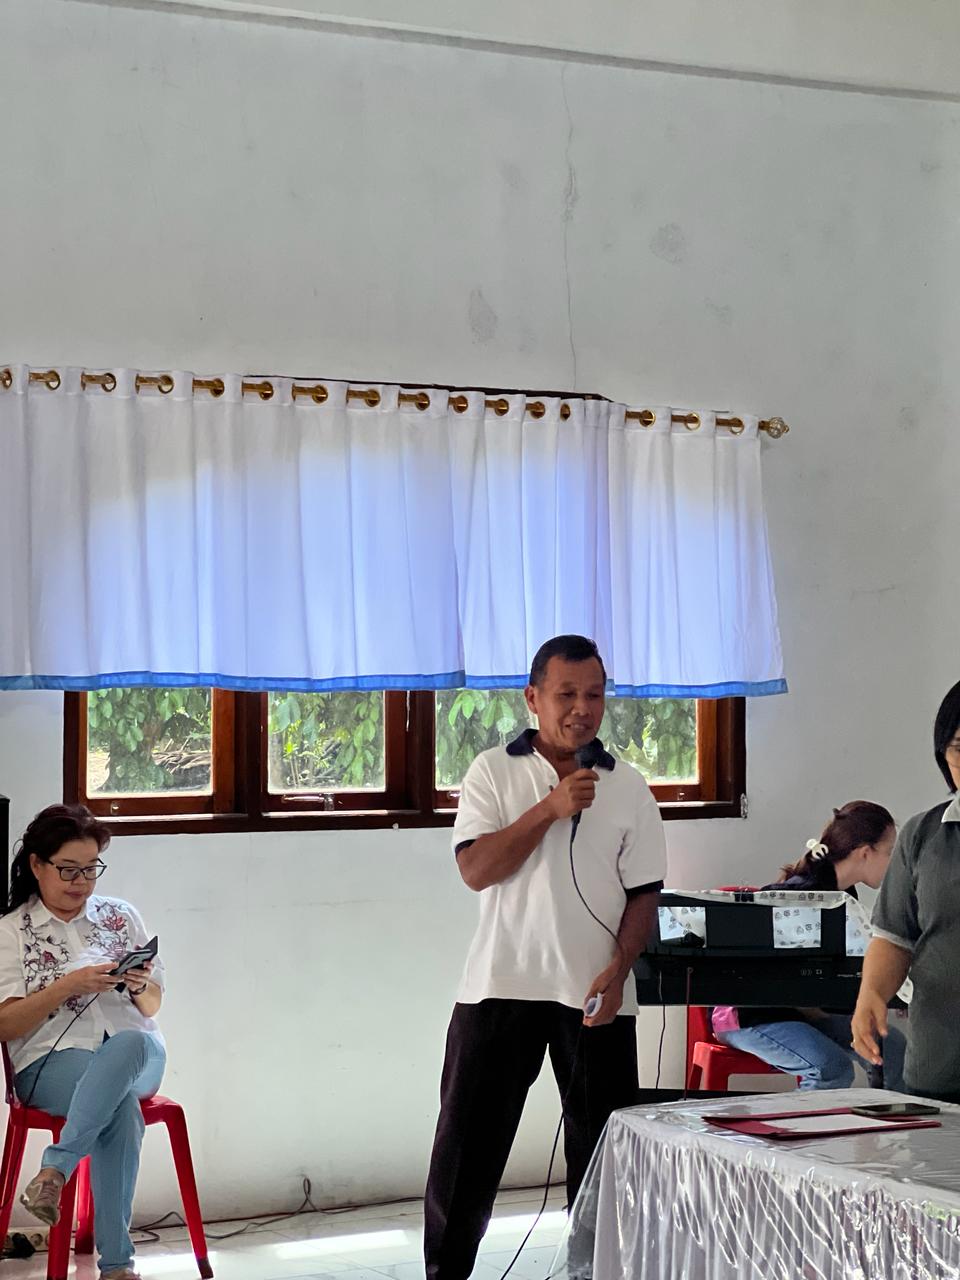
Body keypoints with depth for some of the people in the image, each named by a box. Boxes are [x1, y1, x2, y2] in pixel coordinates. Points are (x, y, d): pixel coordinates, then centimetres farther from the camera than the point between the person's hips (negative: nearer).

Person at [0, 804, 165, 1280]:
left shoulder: (121, 916, 16)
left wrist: (142, 987, -6)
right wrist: (71, 984, -15)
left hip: (137, 1051, 3)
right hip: (52, 1062, -3)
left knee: (128, 1044, -38)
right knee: (122, 1106, -38)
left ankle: (54, 1170, -39)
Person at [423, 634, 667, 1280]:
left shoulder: (628, 787, 6)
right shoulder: (493, 772, 3)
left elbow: (644, 892, 5)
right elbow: (477, 869, -9)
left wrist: (619, 969, -9)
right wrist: (550, 808, -15)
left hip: (595, 991, 1)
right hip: (501, 984, -1)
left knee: (601, 1144, 6)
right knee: (469, 1140, 3)